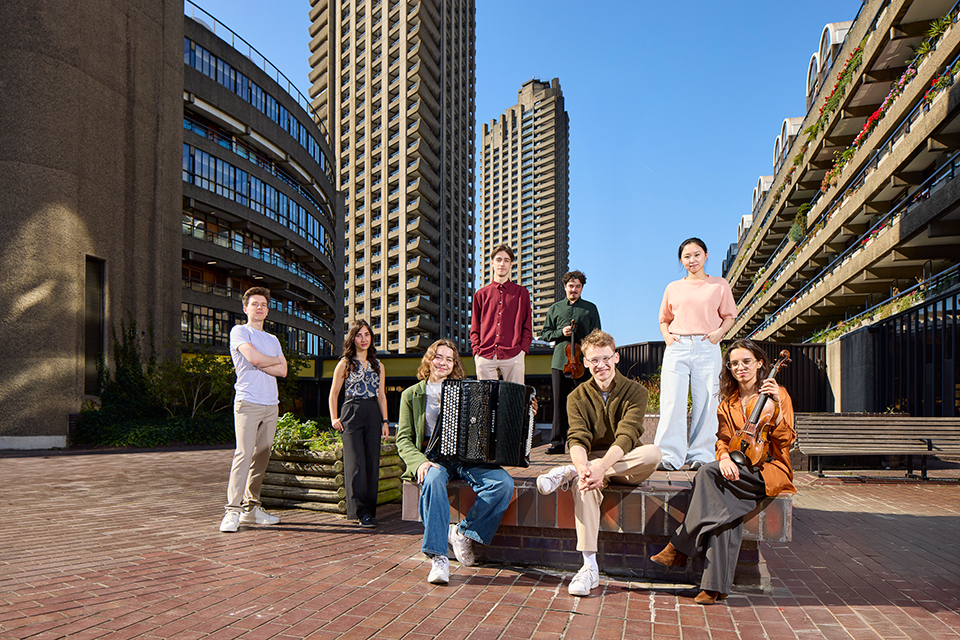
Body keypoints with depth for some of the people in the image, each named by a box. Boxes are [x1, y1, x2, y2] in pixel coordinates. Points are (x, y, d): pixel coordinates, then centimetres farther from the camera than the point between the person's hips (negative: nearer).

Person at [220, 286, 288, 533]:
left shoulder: (273, 340, 22)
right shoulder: (239, 332, 5)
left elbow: (283, 371, 9)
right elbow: (253, 357, -13)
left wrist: (260, 364, -5)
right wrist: (275, 360, 4)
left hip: (271, 404, 6)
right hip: (248, 402, -6)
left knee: (262, 456, 5)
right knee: (243, 454, -14)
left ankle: (252, 507, 11)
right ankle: (232, 510, -14)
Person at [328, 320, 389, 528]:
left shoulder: (378, 365, 15)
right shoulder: (345, 363, 6)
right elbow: (333, 394, 8)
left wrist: (385, 421, 10)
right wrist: (334, 418, -2)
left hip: (373, 414, 3)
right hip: (352, 413, -3)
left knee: (372, 463, 1)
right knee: (356, 463, -9)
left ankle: (370, 509, 9)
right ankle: (361, 512, -9)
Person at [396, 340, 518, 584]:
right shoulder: (412, 395, 14)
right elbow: (404, 439, 7)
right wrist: (420, 462, -14)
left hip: (467, 455, 2)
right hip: (433, 456, -2)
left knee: (504, 483, -25)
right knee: (433, 481, -37)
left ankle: (463, 532, -10)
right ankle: (438, 557, -33)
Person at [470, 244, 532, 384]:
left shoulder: (522, 292, 14)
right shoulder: (481, 294, 16)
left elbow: (527, 326, 11)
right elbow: (474, 327, 15)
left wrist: (523, 349, -2)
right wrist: (476, 349, 1)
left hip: (512, 356, -1)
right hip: (485, 357, 1)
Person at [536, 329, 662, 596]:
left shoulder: (635, 392, -6)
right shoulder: (577, 397, 1)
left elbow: (626, 437, -21)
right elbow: (578, 440, -13)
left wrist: (601, 466, -39)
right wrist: (583, 466, -37)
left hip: (627, 466, 0)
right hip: (592, 463, 0)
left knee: (653, 453, -34)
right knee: (585, 484, -35)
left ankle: (568, 473, -29)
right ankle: (590, 568, -32)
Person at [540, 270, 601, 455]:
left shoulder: (590, 308, 11)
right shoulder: (555, 308, 15)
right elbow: (545, 333, 15)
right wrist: (561, 333, -5)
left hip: (582, 363, -1)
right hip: (560, 361, 1)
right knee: (560, 403, 1)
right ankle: (558, 442, 6)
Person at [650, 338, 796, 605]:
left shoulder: (777, 394, 4)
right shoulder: (728, 402, 18)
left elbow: (784, 440, -5)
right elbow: (724, 438, 6)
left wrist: (777, 406, -20)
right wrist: (724, 457, -17)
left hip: (769, 470, -4)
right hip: (738, 471, 4)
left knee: (707, 472, -30)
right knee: (726, 507, -31)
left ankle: (680, 546, -24)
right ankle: (716, 585, -29)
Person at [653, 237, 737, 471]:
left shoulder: (719, 285, 13)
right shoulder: (673, 287, 17)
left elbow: (729, 316, 14)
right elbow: (664, 318, 23)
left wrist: (719, 332, -6)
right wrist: (666, 334, 3)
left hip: (707, 348, -1)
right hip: (677, 348, 1)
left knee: (705, 403, -3)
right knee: (672, 402, -8)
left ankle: (700, 455, 5)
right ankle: (669, 456, -6)